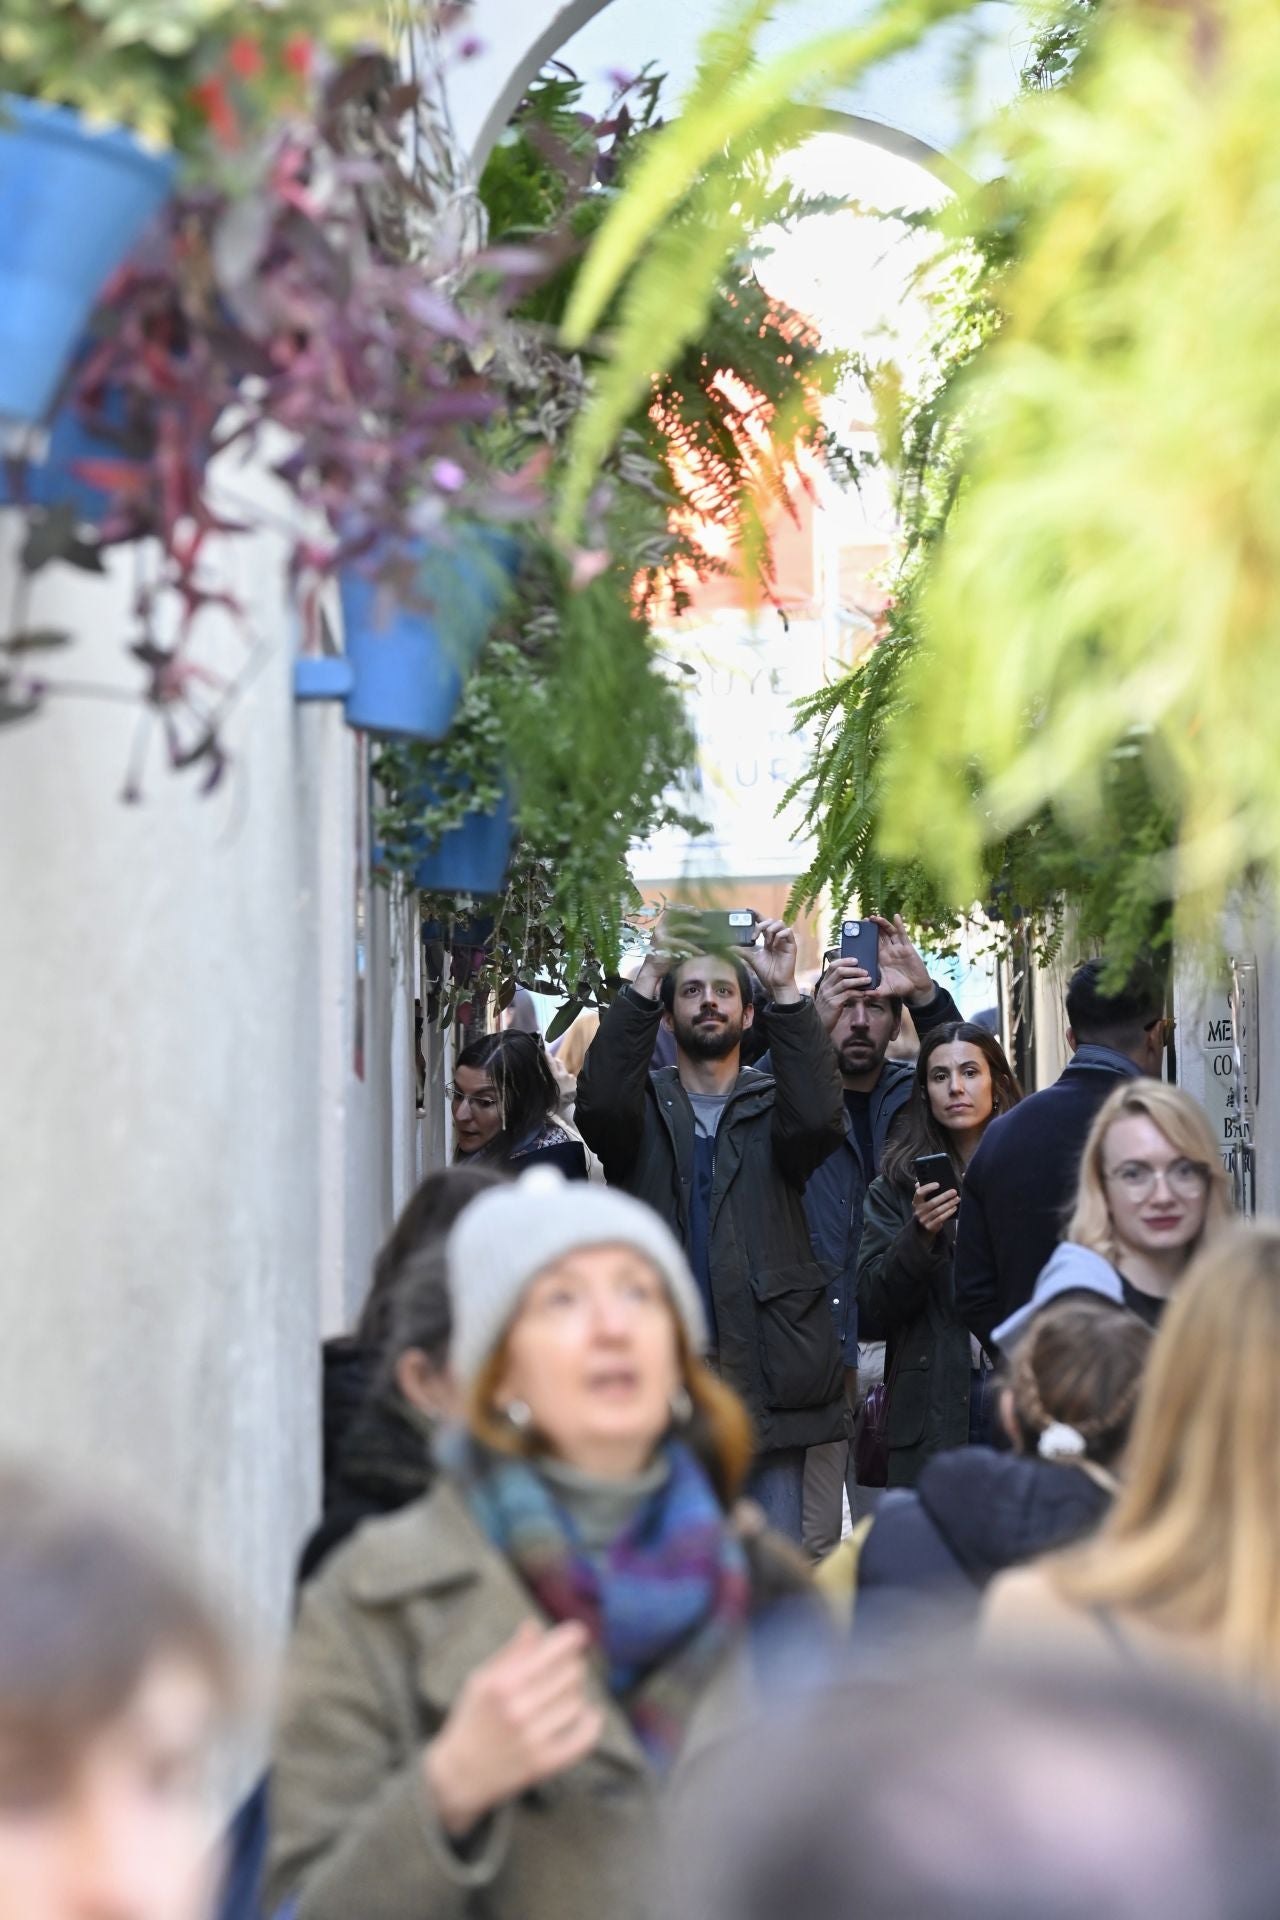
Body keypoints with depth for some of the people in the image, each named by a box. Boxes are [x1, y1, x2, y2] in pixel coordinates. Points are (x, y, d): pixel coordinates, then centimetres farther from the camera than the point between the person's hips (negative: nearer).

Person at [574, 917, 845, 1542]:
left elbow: (819, 1120, -11)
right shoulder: (644, 1105, 11)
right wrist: (647, 978, -15)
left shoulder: (771, 1105, 12)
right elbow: (599, 1103, -12)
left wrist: (786, 992, -15)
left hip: (766, 1376, 1)